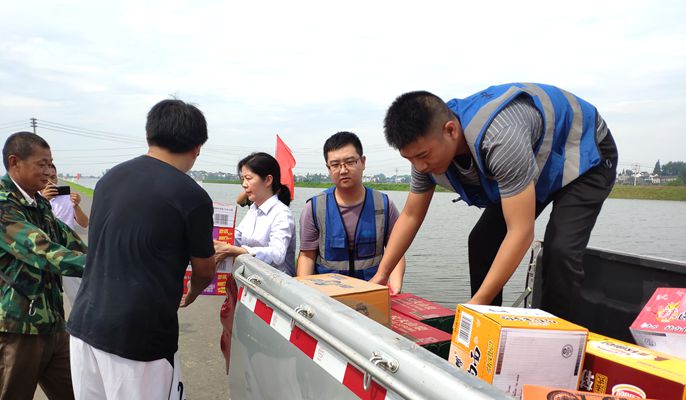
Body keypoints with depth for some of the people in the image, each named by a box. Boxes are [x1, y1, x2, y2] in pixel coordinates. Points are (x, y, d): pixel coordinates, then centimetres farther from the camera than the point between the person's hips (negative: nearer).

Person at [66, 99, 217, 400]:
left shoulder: (108, 178, 5)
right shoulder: (191, 195, -13)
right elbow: (204, 272, 1)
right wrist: (191, 295, 24)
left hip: (84, 324, 6)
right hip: (139, 338, -6)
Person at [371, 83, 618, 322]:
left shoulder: (500, 136, -44)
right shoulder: (426, 145, -19)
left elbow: (521, 233, -41)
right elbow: (410, 216, -6)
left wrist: (477, 304, -40)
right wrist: (381, 276, -9)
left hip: (584, 153, -6)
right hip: (532, 162, 7)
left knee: (559, 252, -26)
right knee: (482, 241, -2)